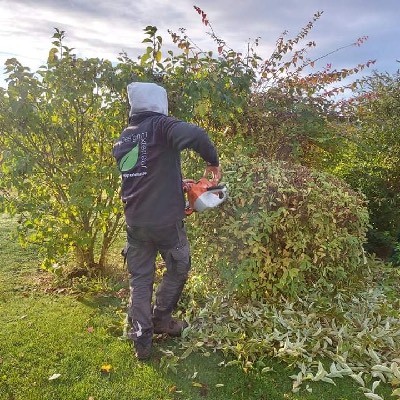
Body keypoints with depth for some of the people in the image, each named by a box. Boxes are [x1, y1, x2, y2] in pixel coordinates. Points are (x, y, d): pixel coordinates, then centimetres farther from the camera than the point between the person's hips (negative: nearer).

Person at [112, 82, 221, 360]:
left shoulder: (123, 139, 13)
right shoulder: (160, 125, -8)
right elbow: (195, 135, -28)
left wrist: (177, 183, 24)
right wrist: (213, 161, -12)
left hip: (135, 222, 6)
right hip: (165, 221, -5)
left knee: (140, 279, 15)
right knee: (178, 269, 19)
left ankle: (142, 340, 17)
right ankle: (161, 319, 33)